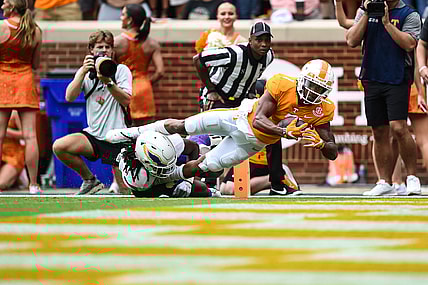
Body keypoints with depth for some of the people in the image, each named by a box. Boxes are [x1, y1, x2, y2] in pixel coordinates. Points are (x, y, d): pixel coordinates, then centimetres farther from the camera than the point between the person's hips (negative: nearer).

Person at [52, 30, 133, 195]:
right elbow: (69, 97, -5)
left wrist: (108, 82, -22)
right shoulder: (85, 72, 9)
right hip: (94, 135, 3)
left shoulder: (121, 70, 2)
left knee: (125, 190, -7)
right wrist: (83, 72, -14)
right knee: (59, 147, -22)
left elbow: (126, 100, -10)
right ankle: (90, 180, -1)